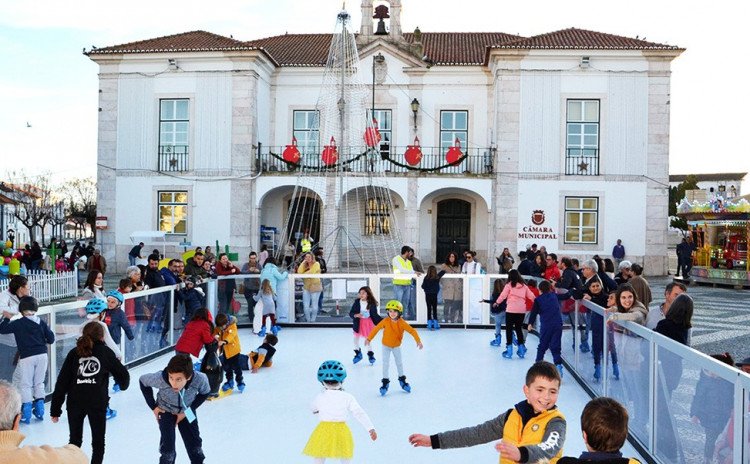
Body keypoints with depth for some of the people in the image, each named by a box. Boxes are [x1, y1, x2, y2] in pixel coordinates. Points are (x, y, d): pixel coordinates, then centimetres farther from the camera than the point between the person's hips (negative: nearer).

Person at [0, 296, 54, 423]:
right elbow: (51, 338, 5)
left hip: (27, 357, -3)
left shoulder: (18, 323, -6)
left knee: (25, 384, 6)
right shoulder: (41, 323, 4)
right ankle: (39, 411, 20)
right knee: (39, 383, 16)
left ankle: (26, 414, 5)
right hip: (42, 355, 4)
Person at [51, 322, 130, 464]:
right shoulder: (105, 352, 7)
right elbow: (123, 374, 10)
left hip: (75, 401, 2)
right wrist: (123, 385, 33)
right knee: (98, 441, 13)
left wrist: (55, 409, 8)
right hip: (98, 401, -2)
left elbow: (62, 382, 5)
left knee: (75, 440, 18)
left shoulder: (74, 353, 10)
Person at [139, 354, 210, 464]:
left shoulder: (200, 379, -37)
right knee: (168, 446, -8)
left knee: (194, 442, 10)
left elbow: (204, 393, -12)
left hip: (186, 411, 1)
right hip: (166, 411, -1)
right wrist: (153, 406, -12)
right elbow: (143, 381, -15)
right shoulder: (160, 378, -39)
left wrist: (187, 411, -16)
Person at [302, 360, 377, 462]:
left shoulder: (319, 398, -7)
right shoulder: (348, 398, -10)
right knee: (345, 460, 18)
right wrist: (371, 428, -7)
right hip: (342, 431, 0)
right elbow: (360, 414, -10)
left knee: (319, 459, 14)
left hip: (324, 431, 0)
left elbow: (314, 409, 16)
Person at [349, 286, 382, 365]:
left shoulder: (372, 303, -12)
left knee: (367, 340, 4)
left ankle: (370, 355, 27)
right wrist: (356, 315, -28)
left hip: (368, 323, -2)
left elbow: (375, 315, -4)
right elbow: (351, 313, -8)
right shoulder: (357, 302, -10)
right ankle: (358, 354, 36)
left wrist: (382, 321, -14)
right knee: (356, 338, 13)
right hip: (358, 323, 2)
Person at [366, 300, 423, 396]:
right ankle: (385, 382, 10)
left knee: (399, 363, 13)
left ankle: (402, 380, 30)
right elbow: (376, 329, -12)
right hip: (386, 346, -1)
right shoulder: (385, 321, -22)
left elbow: (412, 331, -22)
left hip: (397, 346, 1)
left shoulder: (402, 323, -22)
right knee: (386, 364, -2)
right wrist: (369, 339, -9)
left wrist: (418, 341, -31)